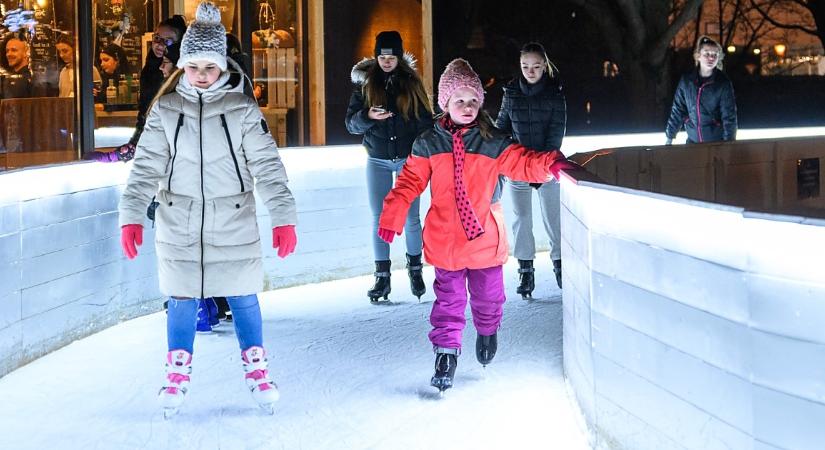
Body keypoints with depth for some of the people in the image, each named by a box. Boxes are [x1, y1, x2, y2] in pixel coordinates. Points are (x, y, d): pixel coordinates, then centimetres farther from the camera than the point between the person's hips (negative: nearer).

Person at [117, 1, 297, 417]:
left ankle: (256, 369, 25)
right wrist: (131, 217, -12)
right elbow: (146, 167, -2)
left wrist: (283, 217, -14)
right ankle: (177, 374, 24)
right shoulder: (165, 110, -1)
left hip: (234, 225, -1)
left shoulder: (242, 109, -4)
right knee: (182, 301, 8)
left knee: (243, 298, 8)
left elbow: (267, 165, -7)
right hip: (179, 226, 1)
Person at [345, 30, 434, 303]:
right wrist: (368, 116, -23)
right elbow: (352, 123, -2)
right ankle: (382, 276, 7)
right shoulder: (365, 83, 1)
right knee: (379, 218, 1)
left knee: (411, 216, 1)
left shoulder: (411, 82, 2)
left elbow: (425, 120, 6)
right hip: (377, 160, 1)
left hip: (408, 158, -1)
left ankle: (415, 269, 18)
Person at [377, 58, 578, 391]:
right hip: (444, 238, -1)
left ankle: (487, 331, 41)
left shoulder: (493, 142, -1)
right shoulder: (429, 143, 1)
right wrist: (391, 216, -4)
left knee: (487, 294, 14)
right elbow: (410, 181, 3)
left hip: (485, 236, 1)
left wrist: (551, 163, -26)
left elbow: (523, 163, -7)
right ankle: (446, 351, 12)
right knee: (449, 297, 3)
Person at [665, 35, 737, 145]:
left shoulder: (723, 82, -8)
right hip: (693, 141, 3)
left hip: (717, 142, -3)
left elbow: (729, 115, -12)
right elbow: (677, 111, 6)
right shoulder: (686, 80, -1)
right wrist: (669, 137, 4)